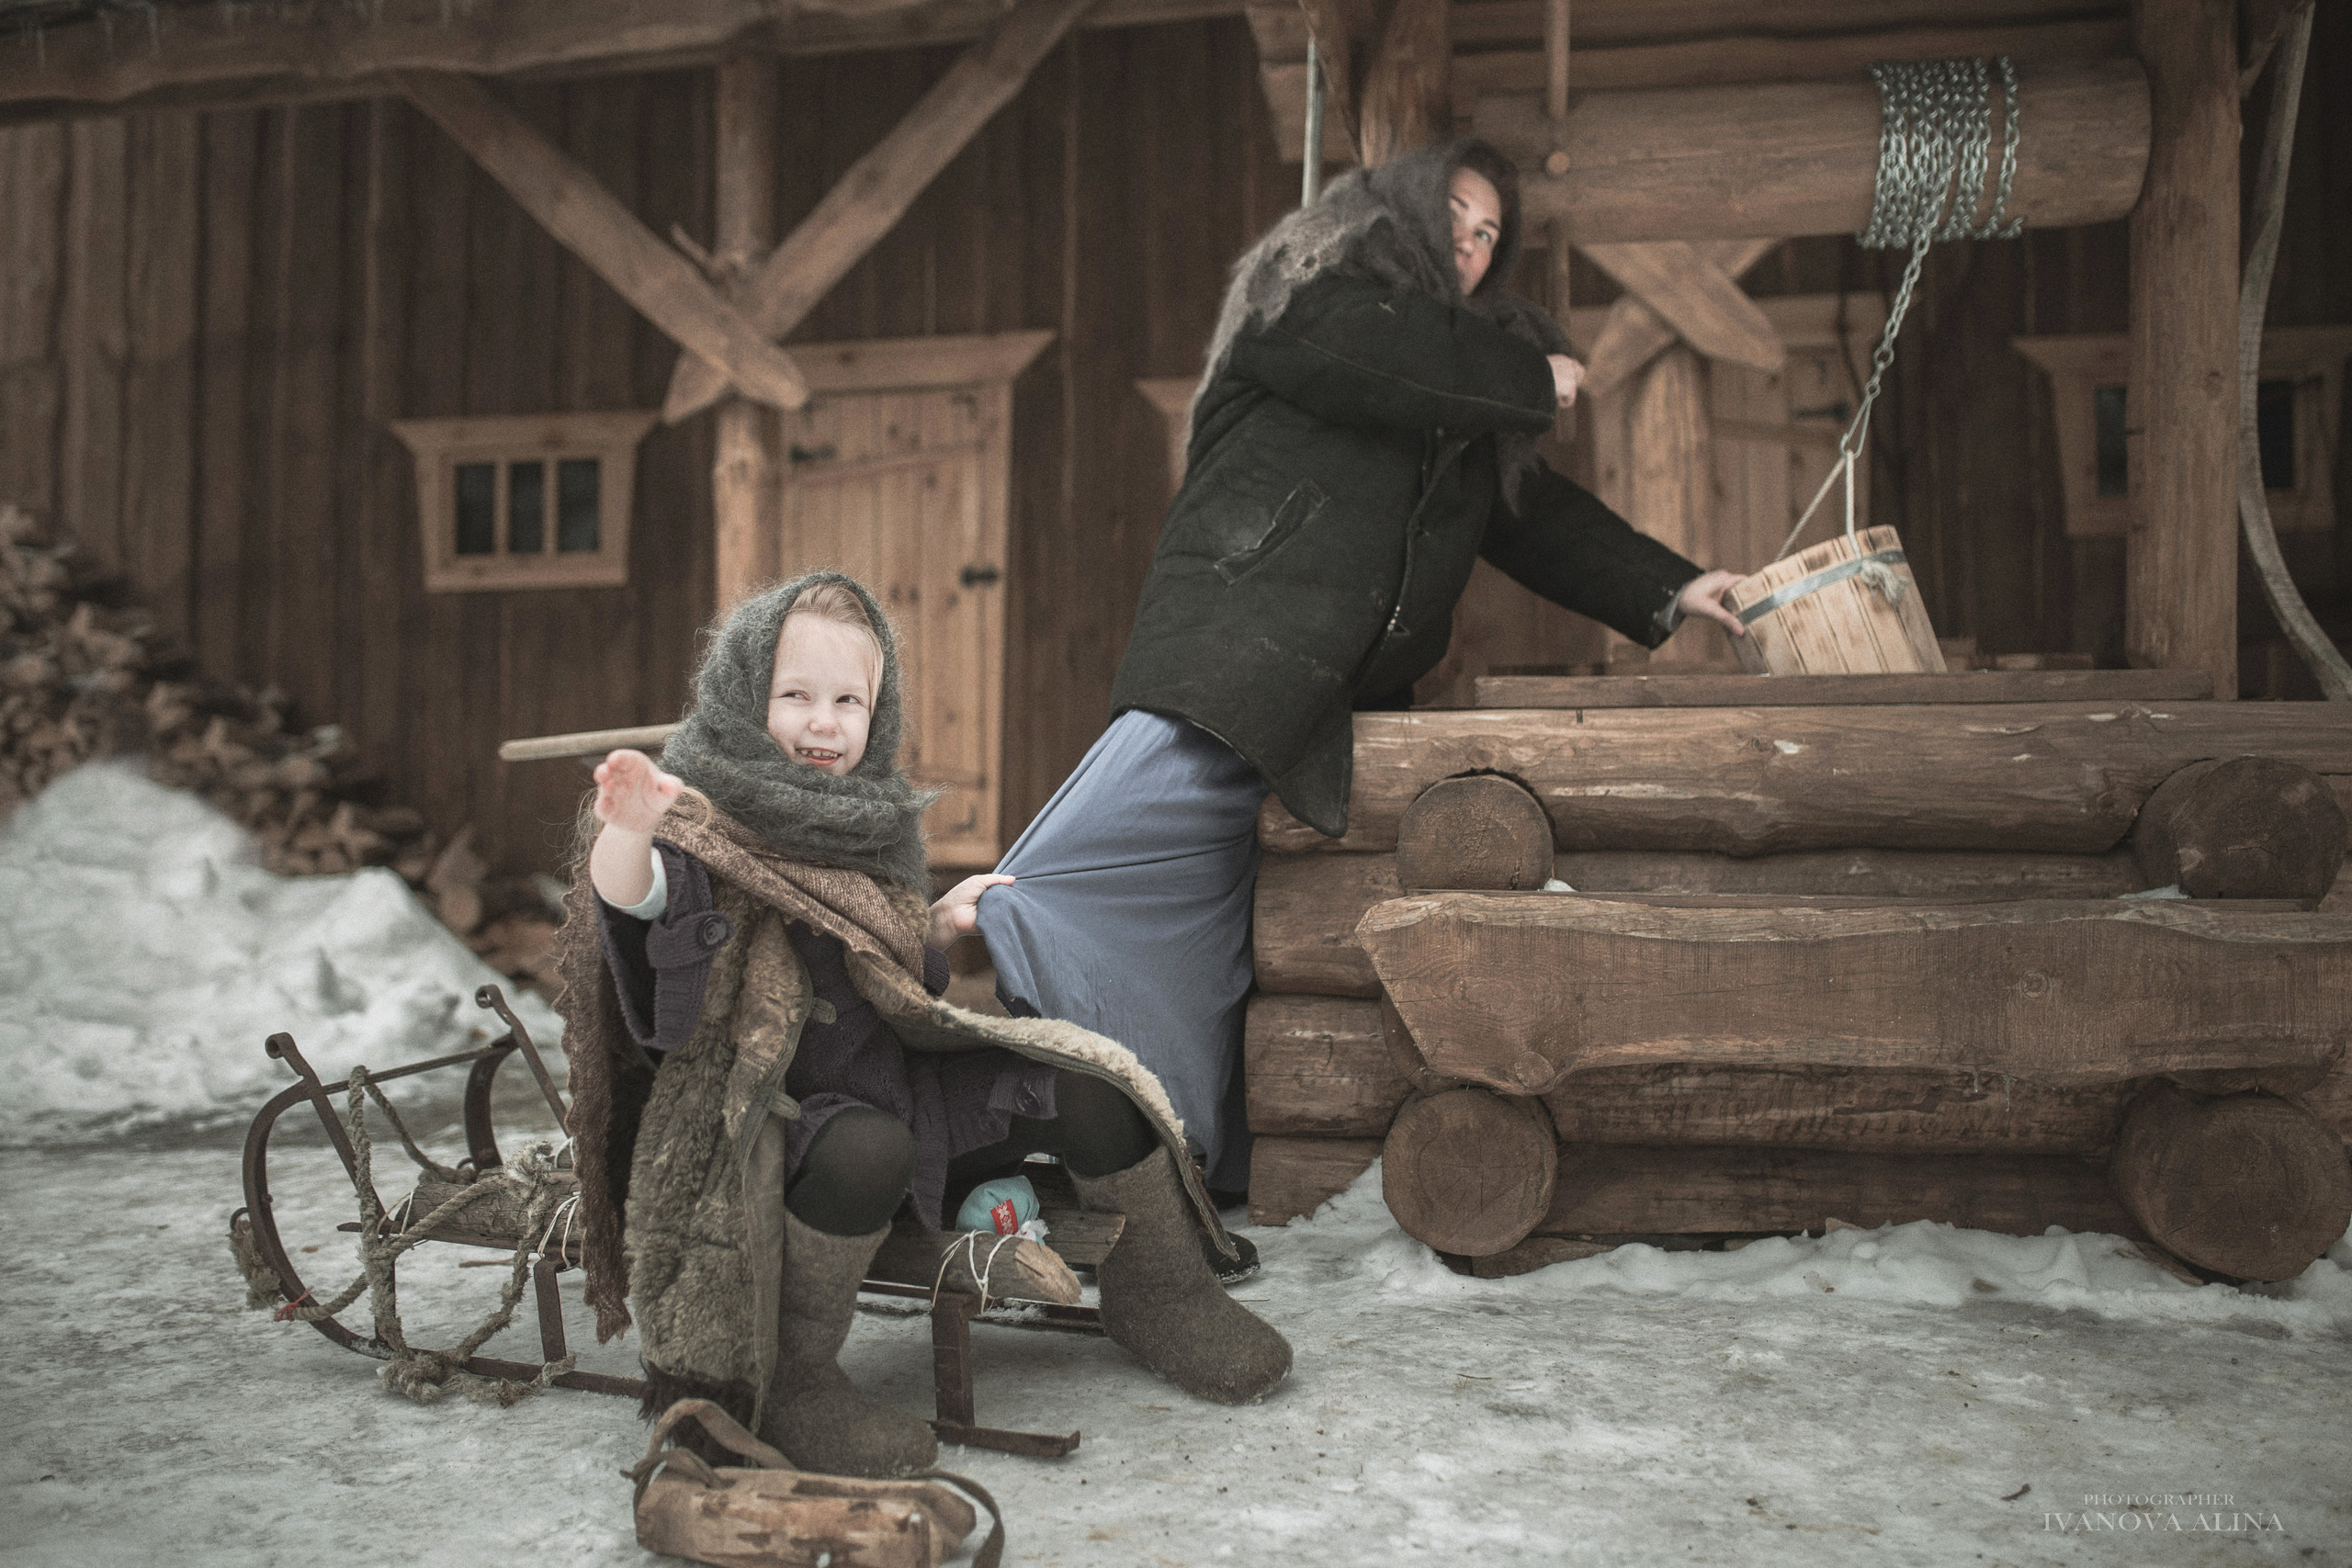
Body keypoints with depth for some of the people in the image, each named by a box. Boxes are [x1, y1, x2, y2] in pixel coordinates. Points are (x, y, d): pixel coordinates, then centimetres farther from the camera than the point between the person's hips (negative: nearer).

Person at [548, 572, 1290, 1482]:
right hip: (786, 1108, -6)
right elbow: (634, 899, -38)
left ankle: (1160, 1300, 18)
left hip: (901, 1079, 7)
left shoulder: (870, 822, 10)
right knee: (865, 1151, -39)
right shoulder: (706, 821, -12)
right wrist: (627, 833, -57)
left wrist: (941, 926, 6)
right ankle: (784, 1382, -17)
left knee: (1088, 1090, -4)